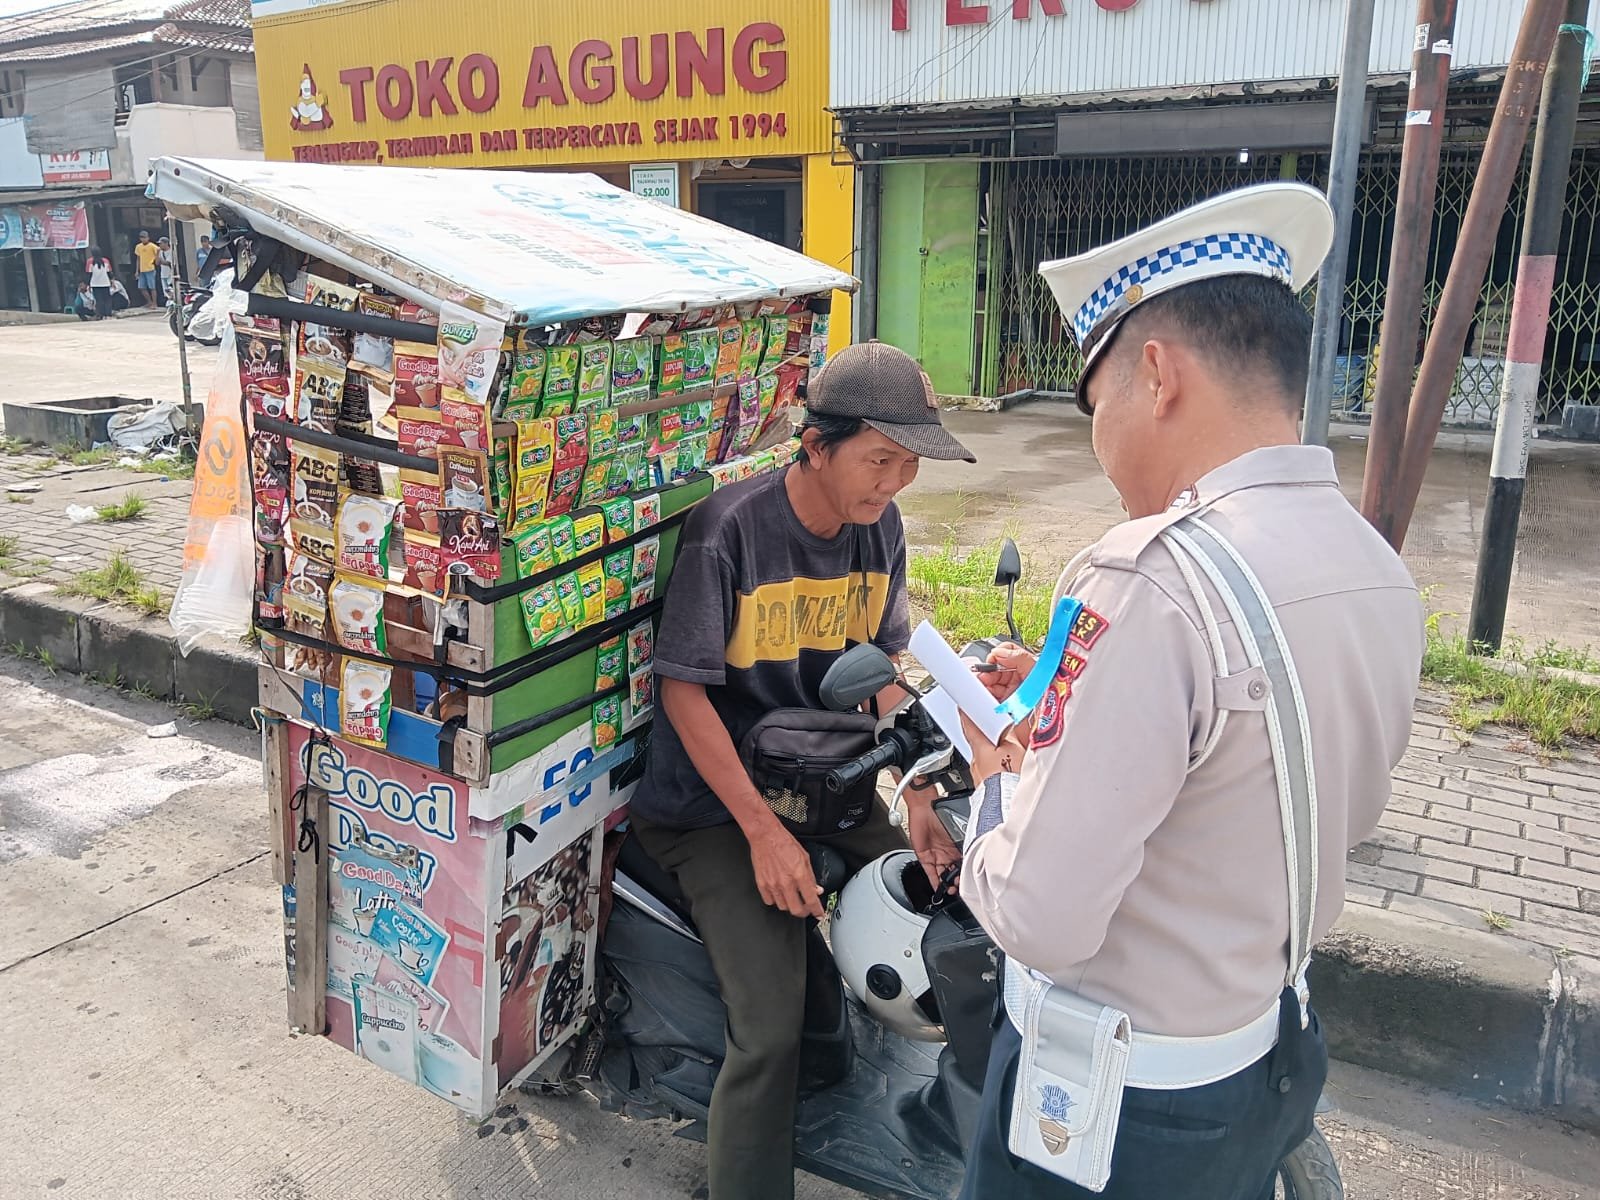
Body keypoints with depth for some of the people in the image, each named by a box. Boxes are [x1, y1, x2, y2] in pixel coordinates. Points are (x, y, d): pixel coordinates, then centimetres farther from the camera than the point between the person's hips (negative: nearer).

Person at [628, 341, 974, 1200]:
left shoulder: (880, 529, 0)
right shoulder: (727, 530, -19)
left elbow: (884, 668, 8)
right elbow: (682, 689, -16)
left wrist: (919, 798, -3)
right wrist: (764, 833, -20)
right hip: (715, 806, -6)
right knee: (771, 1031, -18)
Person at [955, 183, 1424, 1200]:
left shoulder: (1154, 582, -30)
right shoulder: (1382, 571, -3)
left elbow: (1041, 918, -30)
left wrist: (999, 776, -9)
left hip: (1119, 1113, -7)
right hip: (1277, 1058, 7)